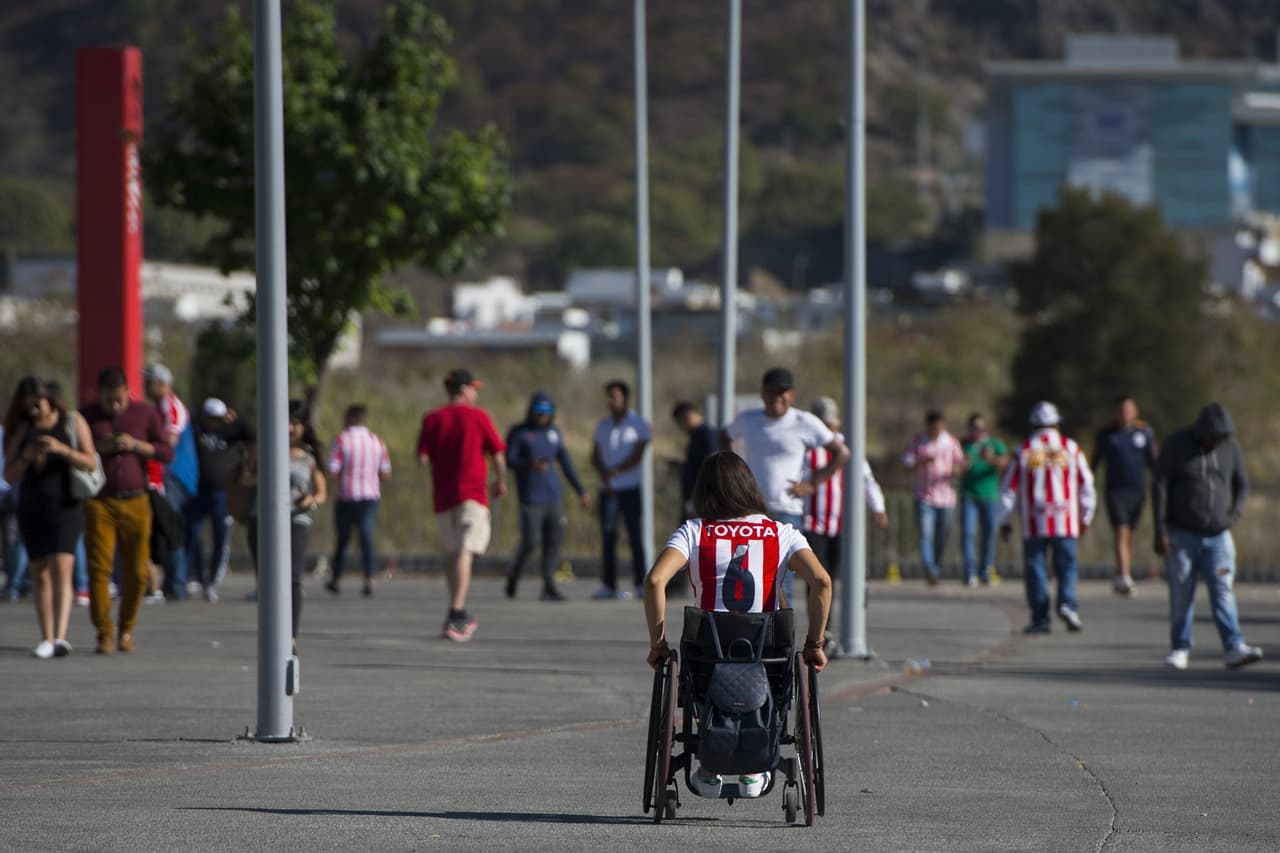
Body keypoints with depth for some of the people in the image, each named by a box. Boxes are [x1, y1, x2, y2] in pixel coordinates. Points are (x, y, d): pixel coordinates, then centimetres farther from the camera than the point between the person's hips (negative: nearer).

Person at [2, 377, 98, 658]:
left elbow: (91, 463, -6)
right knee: (39, 573, 4)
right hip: (32, 508, 3)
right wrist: (26, 457, -16)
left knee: (61, 569, -16)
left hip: (65, 506, -3)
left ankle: (60, 638, -26)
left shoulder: (73, 422, 0)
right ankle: (46, 638, 11)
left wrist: (61, 449, -20)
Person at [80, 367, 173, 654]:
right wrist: (98, 447, -13)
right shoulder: (85, 416, 3)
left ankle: (127, 629, 19)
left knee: (136, 571, 0)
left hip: (135, 502, 1)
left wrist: (136, 445, -12)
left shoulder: (146, 414, 5)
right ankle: (104, 634, -6)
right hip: (99, 503, -1)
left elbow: (167, 452, 3)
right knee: (99, 568, -10)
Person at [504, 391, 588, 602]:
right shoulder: (518, 433, -2)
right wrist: (531, 464, -30)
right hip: (530, 498, -4)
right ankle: (514, 574, 17)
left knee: (554, 541, -5)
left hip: (553, 496, 4)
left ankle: (549, 588, -5)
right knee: (530, 542, -10)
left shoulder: (553, 432, 12)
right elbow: (510, 461, -11)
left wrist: (581, 492, 13)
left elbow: (566, 464, 16)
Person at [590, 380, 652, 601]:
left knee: (635, 535, -6)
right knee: (608, 537, 1)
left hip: (630, 488, -4)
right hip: (607, 490, 4)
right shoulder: (603, 425, 14)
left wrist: (614, 472, -17)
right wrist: (603, 475, -10)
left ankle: (641, 584, -5)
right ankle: (609, 585, 2)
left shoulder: (638, 424, 0)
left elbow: (637, 457, -7)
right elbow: (595, 456, 9)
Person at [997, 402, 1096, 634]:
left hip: (1034, 525, 0)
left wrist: (1003, 522, 12)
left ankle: (1040, 618, 2)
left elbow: (1008, 488, 4)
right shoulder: (1071, 448, 5)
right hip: (1066, 524, 0)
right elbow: (1086, 484, 7)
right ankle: (1067, 604, -16)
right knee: (1066, 565, 7)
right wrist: (1086, 517, 18)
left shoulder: (1024, 451, 3)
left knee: (1035, 569, 5)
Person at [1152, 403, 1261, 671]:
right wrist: (1160, 531, -13)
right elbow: (1159, 486, -8)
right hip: (1181, 535, -2)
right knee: (1181, 594, -1)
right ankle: (1180, 649, 12)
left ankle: (1233, 649, -18)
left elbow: (1241, 483, 15)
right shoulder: (1177, 445, -7)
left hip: (1217, 536, 2)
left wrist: (1235, 513, -4)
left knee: (1223, 589, -10)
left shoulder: (1230, 447, 3)